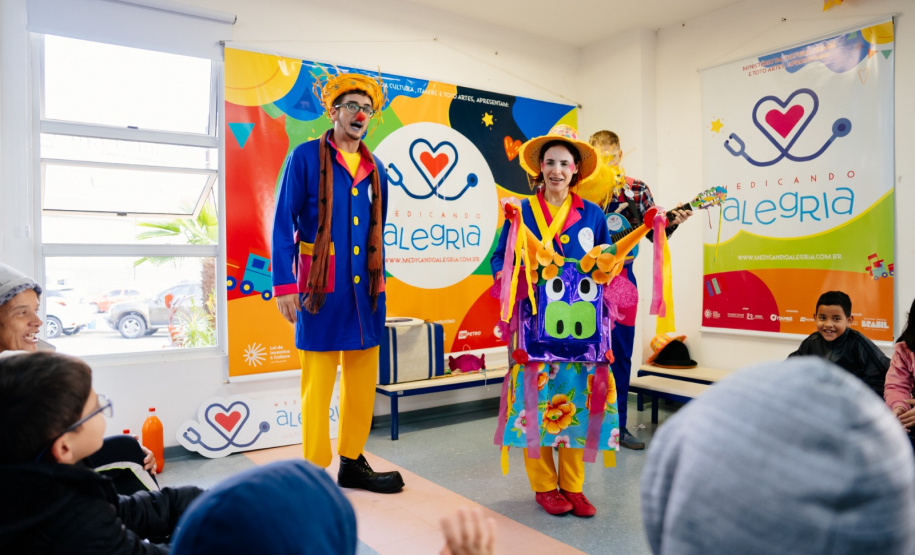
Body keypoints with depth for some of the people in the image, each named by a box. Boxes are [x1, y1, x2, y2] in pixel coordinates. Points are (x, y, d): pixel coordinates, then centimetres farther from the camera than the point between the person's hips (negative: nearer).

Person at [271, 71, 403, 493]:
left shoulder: (375, 169, 14)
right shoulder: (306, 157, 0)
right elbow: (283, 224, -4)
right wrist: (284, 284, -11)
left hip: (365, 288, 5)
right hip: (322, 287, -5)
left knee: (362, 380, 10)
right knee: (317, 383, -1)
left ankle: (352, 463, 25)